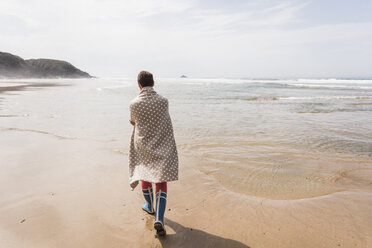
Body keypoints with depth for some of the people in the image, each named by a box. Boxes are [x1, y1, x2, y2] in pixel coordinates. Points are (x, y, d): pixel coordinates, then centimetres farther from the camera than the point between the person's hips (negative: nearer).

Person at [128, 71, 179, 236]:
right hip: (162, 147, 0)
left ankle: (150, 206, 44)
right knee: (161, 182, 4)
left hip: (143, 147, 1)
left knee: (144, 175, 23)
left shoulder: (134, 104, -11)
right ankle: (159, 219, -9)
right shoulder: (163, 101, -9)